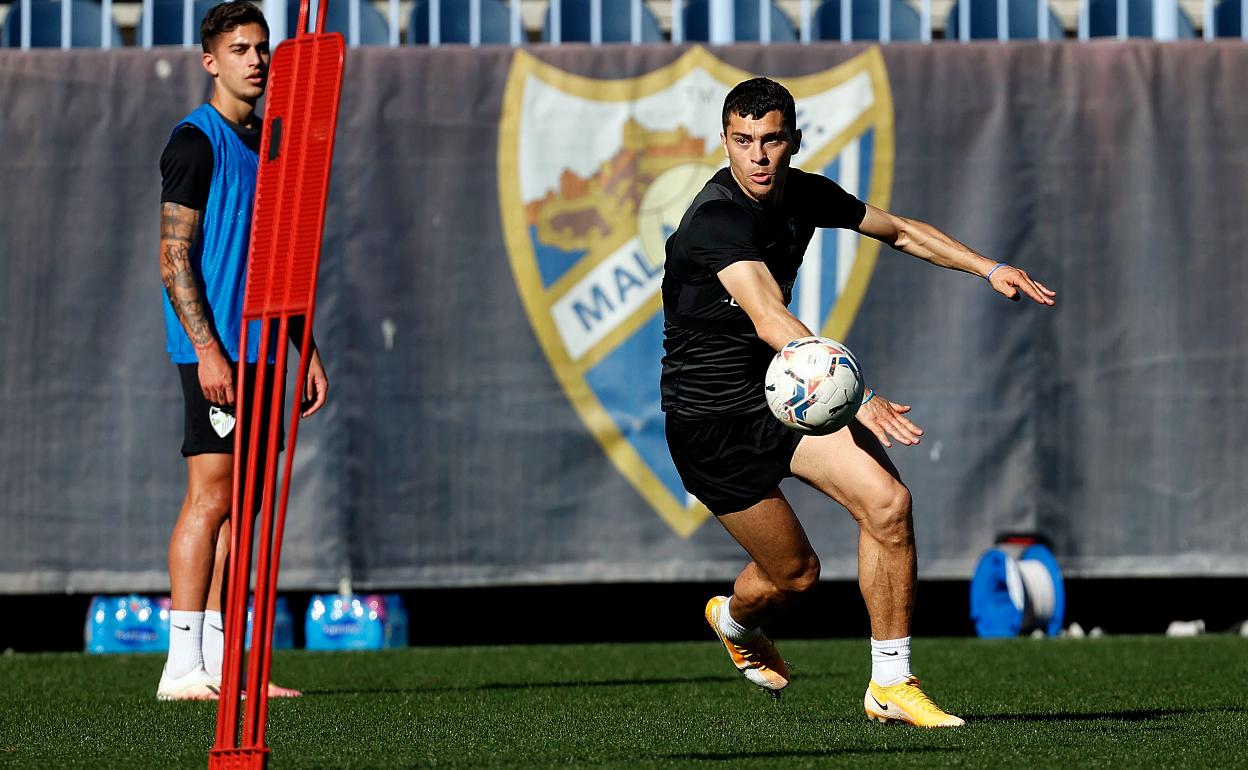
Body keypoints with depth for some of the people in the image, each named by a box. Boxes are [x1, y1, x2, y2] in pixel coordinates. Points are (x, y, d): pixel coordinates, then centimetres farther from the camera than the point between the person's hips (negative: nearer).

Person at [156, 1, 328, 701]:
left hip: (262, 351, 8)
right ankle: (185, 667, -12)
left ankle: (220, 665, 9)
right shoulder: (196, 141, -7)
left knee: (238, 504, 7)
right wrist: (206, 349, -20)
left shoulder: (266, 144, 18)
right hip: (216, 349, -8)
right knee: (211, 497, -12)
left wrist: (305, 348, 19)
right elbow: (174, 258, -12)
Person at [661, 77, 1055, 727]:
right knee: (794, 574, 1)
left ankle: (890, 685, -5)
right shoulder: (716, 218, -27)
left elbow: (899, 230, 17)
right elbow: (770, 320, -42)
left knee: (887, 502, -16)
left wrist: (988, 269, 8)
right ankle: (734, 620, 39)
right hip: (709, 417, -6)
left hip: (783, 390, 6)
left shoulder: (804, 193, -3)